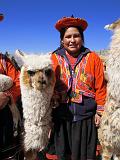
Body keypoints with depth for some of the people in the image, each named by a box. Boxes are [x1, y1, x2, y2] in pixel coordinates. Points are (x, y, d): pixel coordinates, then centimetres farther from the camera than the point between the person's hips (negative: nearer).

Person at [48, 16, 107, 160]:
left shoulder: (93, 58, -1)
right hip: (61, 118, 1)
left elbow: (100, 88, 0)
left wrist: (100, 112, -1)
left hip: (86, 118, 0)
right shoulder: (54, 59, -1)